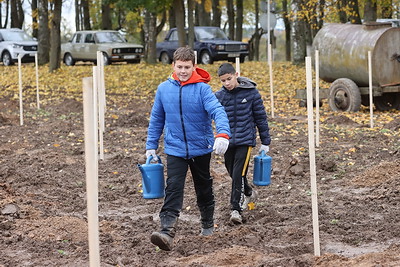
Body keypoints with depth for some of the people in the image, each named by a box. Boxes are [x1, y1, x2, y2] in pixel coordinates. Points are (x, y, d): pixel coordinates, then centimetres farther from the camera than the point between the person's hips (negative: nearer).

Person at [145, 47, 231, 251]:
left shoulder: (202, 88, -11)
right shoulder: (164, 89, -1)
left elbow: (218, 111, -25)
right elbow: (156, 119, 10)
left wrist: (223, 134, -43)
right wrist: (151, 146, 8)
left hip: (201, 148, -1)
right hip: (175, 150, 1)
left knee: (204, 189, 17)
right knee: (173, 189, -15)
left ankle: (207, 225, 38)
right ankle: (167, 232, -26)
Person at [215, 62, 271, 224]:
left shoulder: (251, 92, -5)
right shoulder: (219, 96, -1)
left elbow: (261, 117, 2)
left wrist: (265, 142, 4)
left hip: (245, 140, -3)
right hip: (227, 141, 3)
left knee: (238, 173, -14)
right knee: (234, 174, 14)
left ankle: (236, 209, -11)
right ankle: (249, 193, 42)